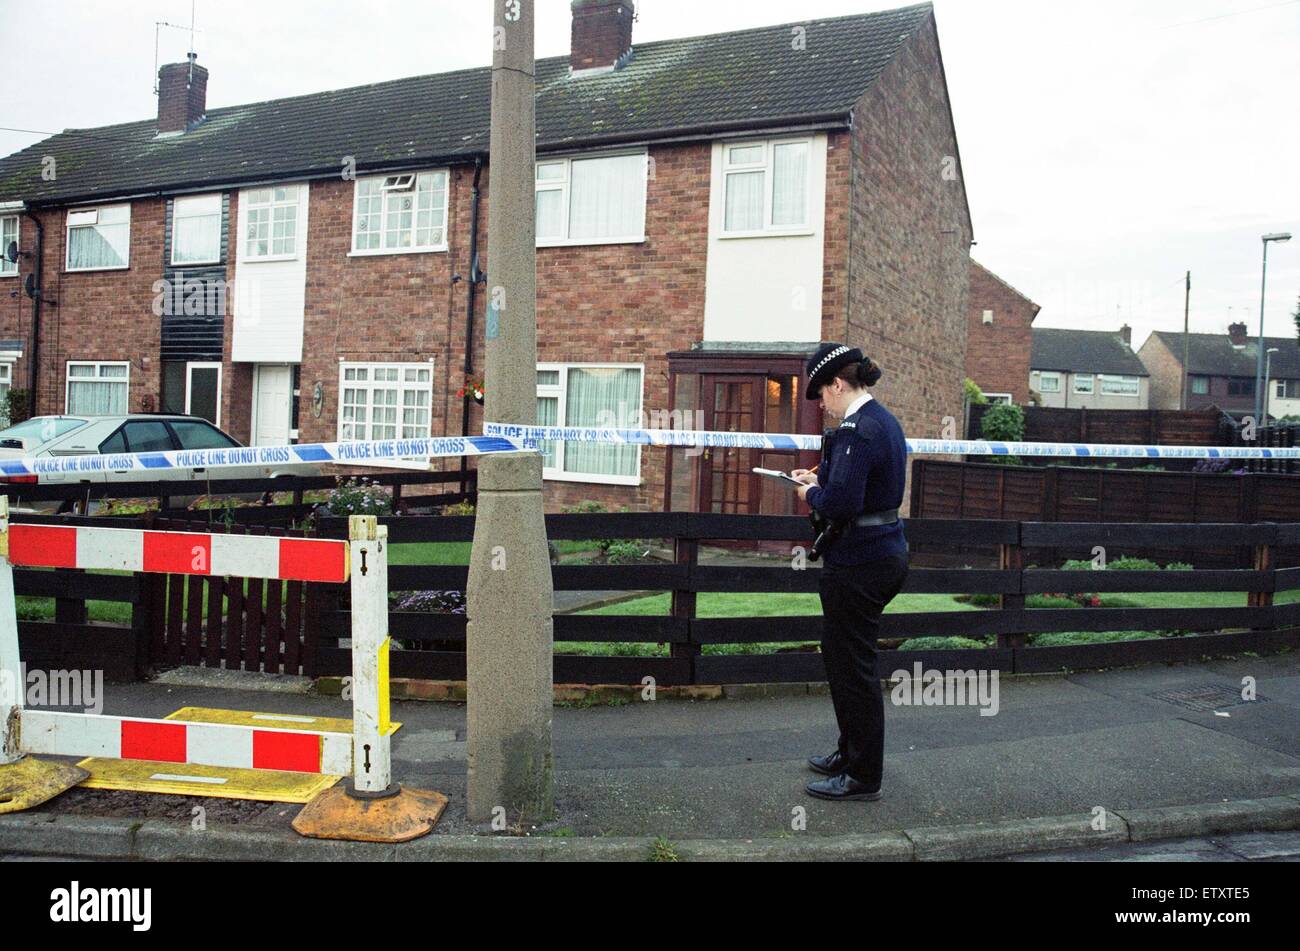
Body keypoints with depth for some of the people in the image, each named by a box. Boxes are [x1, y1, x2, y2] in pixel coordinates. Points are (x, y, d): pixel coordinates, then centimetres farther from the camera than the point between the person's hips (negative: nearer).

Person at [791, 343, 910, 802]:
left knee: (853, 665, 2)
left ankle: (862, 776, 16)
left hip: (858, 565, -10)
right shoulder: (885, 420, 11)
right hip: (887, 552, 10)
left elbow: (840, 502, -28)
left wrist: (811, 494, -9)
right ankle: (851, 753, 36)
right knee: (843, 656, 22)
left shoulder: (855, 429, -21)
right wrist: (820, 480, 13)